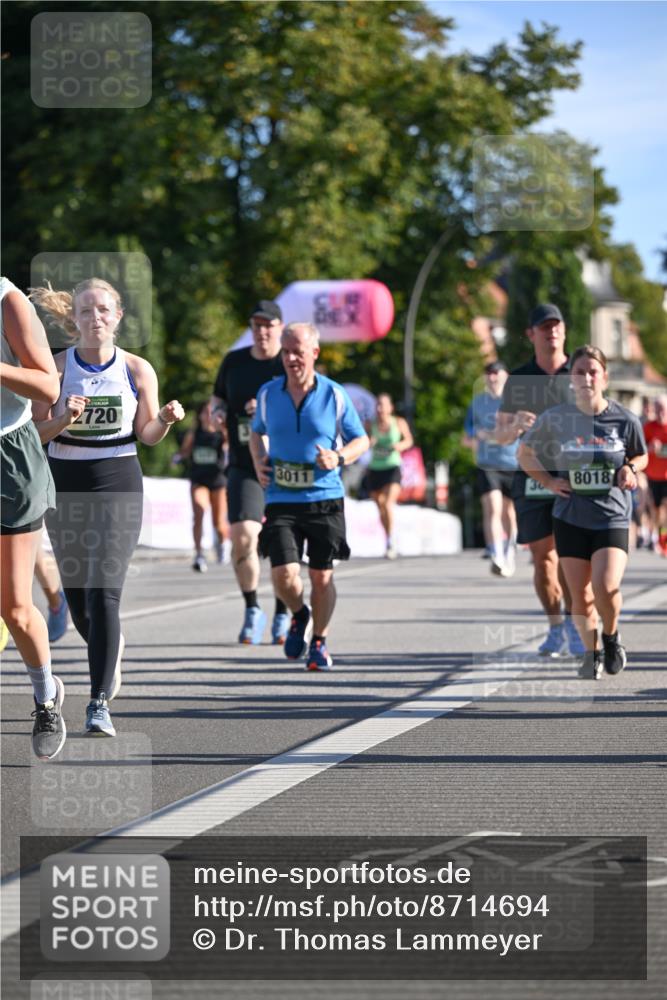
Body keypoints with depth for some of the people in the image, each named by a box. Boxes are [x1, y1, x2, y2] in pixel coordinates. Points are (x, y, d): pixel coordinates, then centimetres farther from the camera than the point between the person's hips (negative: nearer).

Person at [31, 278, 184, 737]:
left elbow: (147, 435, 8)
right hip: (66, 483, 2)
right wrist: (65, 417, -20)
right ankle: (111, 648, 46)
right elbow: (36, 431, -1)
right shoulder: (57, 366, -1)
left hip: (118, 483, -2)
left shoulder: (137, 370, -1)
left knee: (104, 591, -15)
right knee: (76, 595, 11)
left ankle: (100, 703, -16)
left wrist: (166, 420, -13)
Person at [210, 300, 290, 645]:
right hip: (244, 465, 2)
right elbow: (217, 397, 24)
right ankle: (252, 610, 4)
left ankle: (282, 616, 21)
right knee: (242, 535, -15)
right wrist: (218, 410, 0)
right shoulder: (234, 361, 9)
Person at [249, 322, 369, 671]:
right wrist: (259, 462, 4)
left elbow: (361, 440, 7)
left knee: (321, 578, 4)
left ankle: (319, 640, 27)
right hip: (281, 500, 1)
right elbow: (258, 431, 23)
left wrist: (339, 458, -13)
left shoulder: (334, 395, -3)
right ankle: (299, 615, 20)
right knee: (283, 576, -13)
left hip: (324, 499, -1)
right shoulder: (268, 394, 3)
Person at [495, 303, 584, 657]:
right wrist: (516, 425, -12)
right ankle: (556, 628, 13)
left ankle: (573, 625, -8)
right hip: (531, 478, 1)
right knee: (542, 556, 3)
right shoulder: (518, 379, 10)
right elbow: (501, 435, 11)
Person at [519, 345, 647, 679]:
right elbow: (524, 453, 12)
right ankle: (591, 652, 26)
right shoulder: (554, 419, -4)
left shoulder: (624, 420, -5)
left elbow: (641, 455, 13)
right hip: (571, 517, 1)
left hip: (613, 516, -1)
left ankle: (611, 637, 13)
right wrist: (549, 481, 0)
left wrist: (630, 469, -8)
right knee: (580, 595, 2)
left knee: (606, 586, -18)